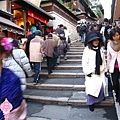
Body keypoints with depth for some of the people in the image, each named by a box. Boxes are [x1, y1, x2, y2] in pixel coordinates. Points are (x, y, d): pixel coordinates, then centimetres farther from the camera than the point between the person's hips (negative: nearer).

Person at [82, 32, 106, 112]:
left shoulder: (100, 49, 4)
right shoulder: (87, 50, -13)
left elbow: (103, 60, 11)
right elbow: (84, 62, -12)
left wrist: (104, 69, 12)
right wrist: (87, 72, -13)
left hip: (100, 72, 5)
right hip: (91, 73, -5)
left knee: (102, 86, 4)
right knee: (92, 87, -4)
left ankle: (100, 98, 33)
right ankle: (91, 103, 15)